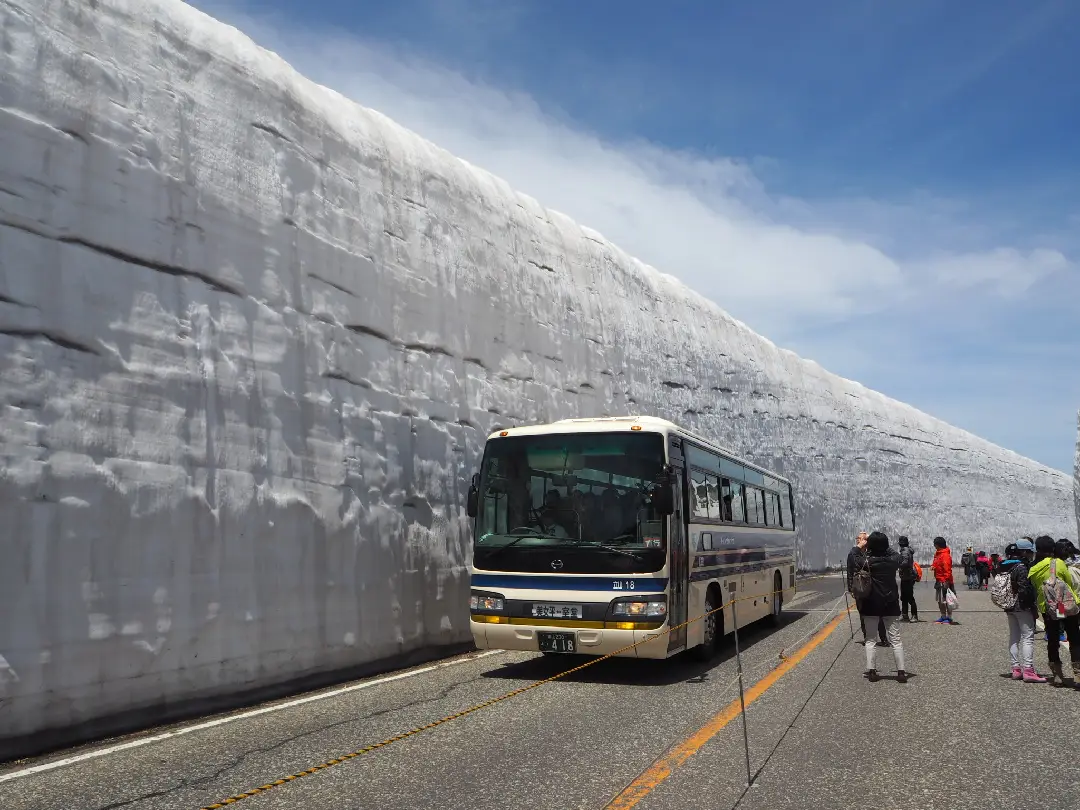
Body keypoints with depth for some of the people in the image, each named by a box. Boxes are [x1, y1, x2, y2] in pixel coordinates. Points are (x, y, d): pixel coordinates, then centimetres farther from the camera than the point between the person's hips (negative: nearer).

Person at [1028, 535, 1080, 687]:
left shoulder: (1033, 570, -1)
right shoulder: (1059, 563, -11)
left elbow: (1034, 589, 6)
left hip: (1046, 608, 3)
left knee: (1052, 641, 11)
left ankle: (1057, 675, 14)